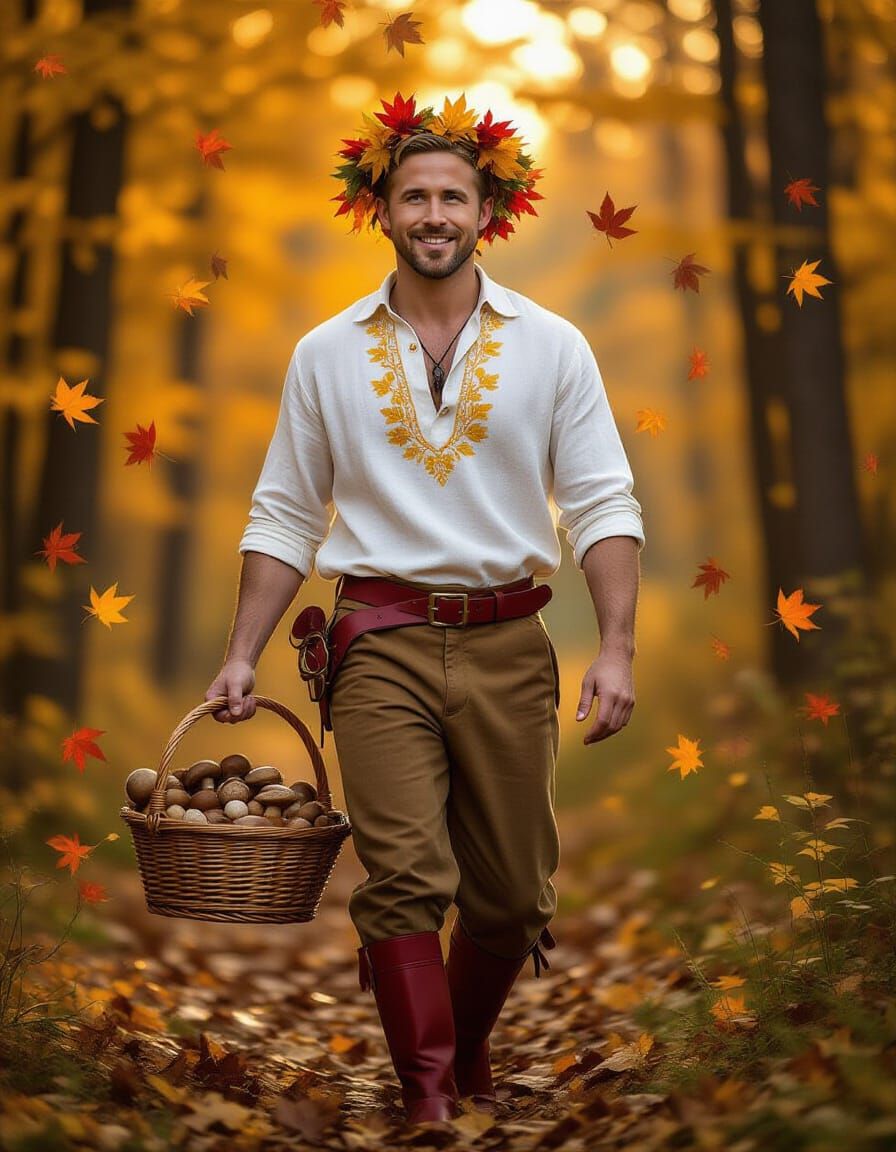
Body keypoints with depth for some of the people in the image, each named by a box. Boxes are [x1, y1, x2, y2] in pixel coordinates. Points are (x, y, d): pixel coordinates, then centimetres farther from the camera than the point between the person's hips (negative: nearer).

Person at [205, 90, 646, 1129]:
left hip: (508, 643, 1)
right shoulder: (326, 354, 7)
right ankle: (428, 1102, 3)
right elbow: (285, 517, 9)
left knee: (512, 894, 10)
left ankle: (466, 1062, 35)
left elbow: (604, 504, 1)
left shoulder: (550, 345, 4)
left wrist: (618, 648, -10)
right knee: (404, 877, -9)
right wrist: (242, 655, 4)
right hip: (381, 642, 0)